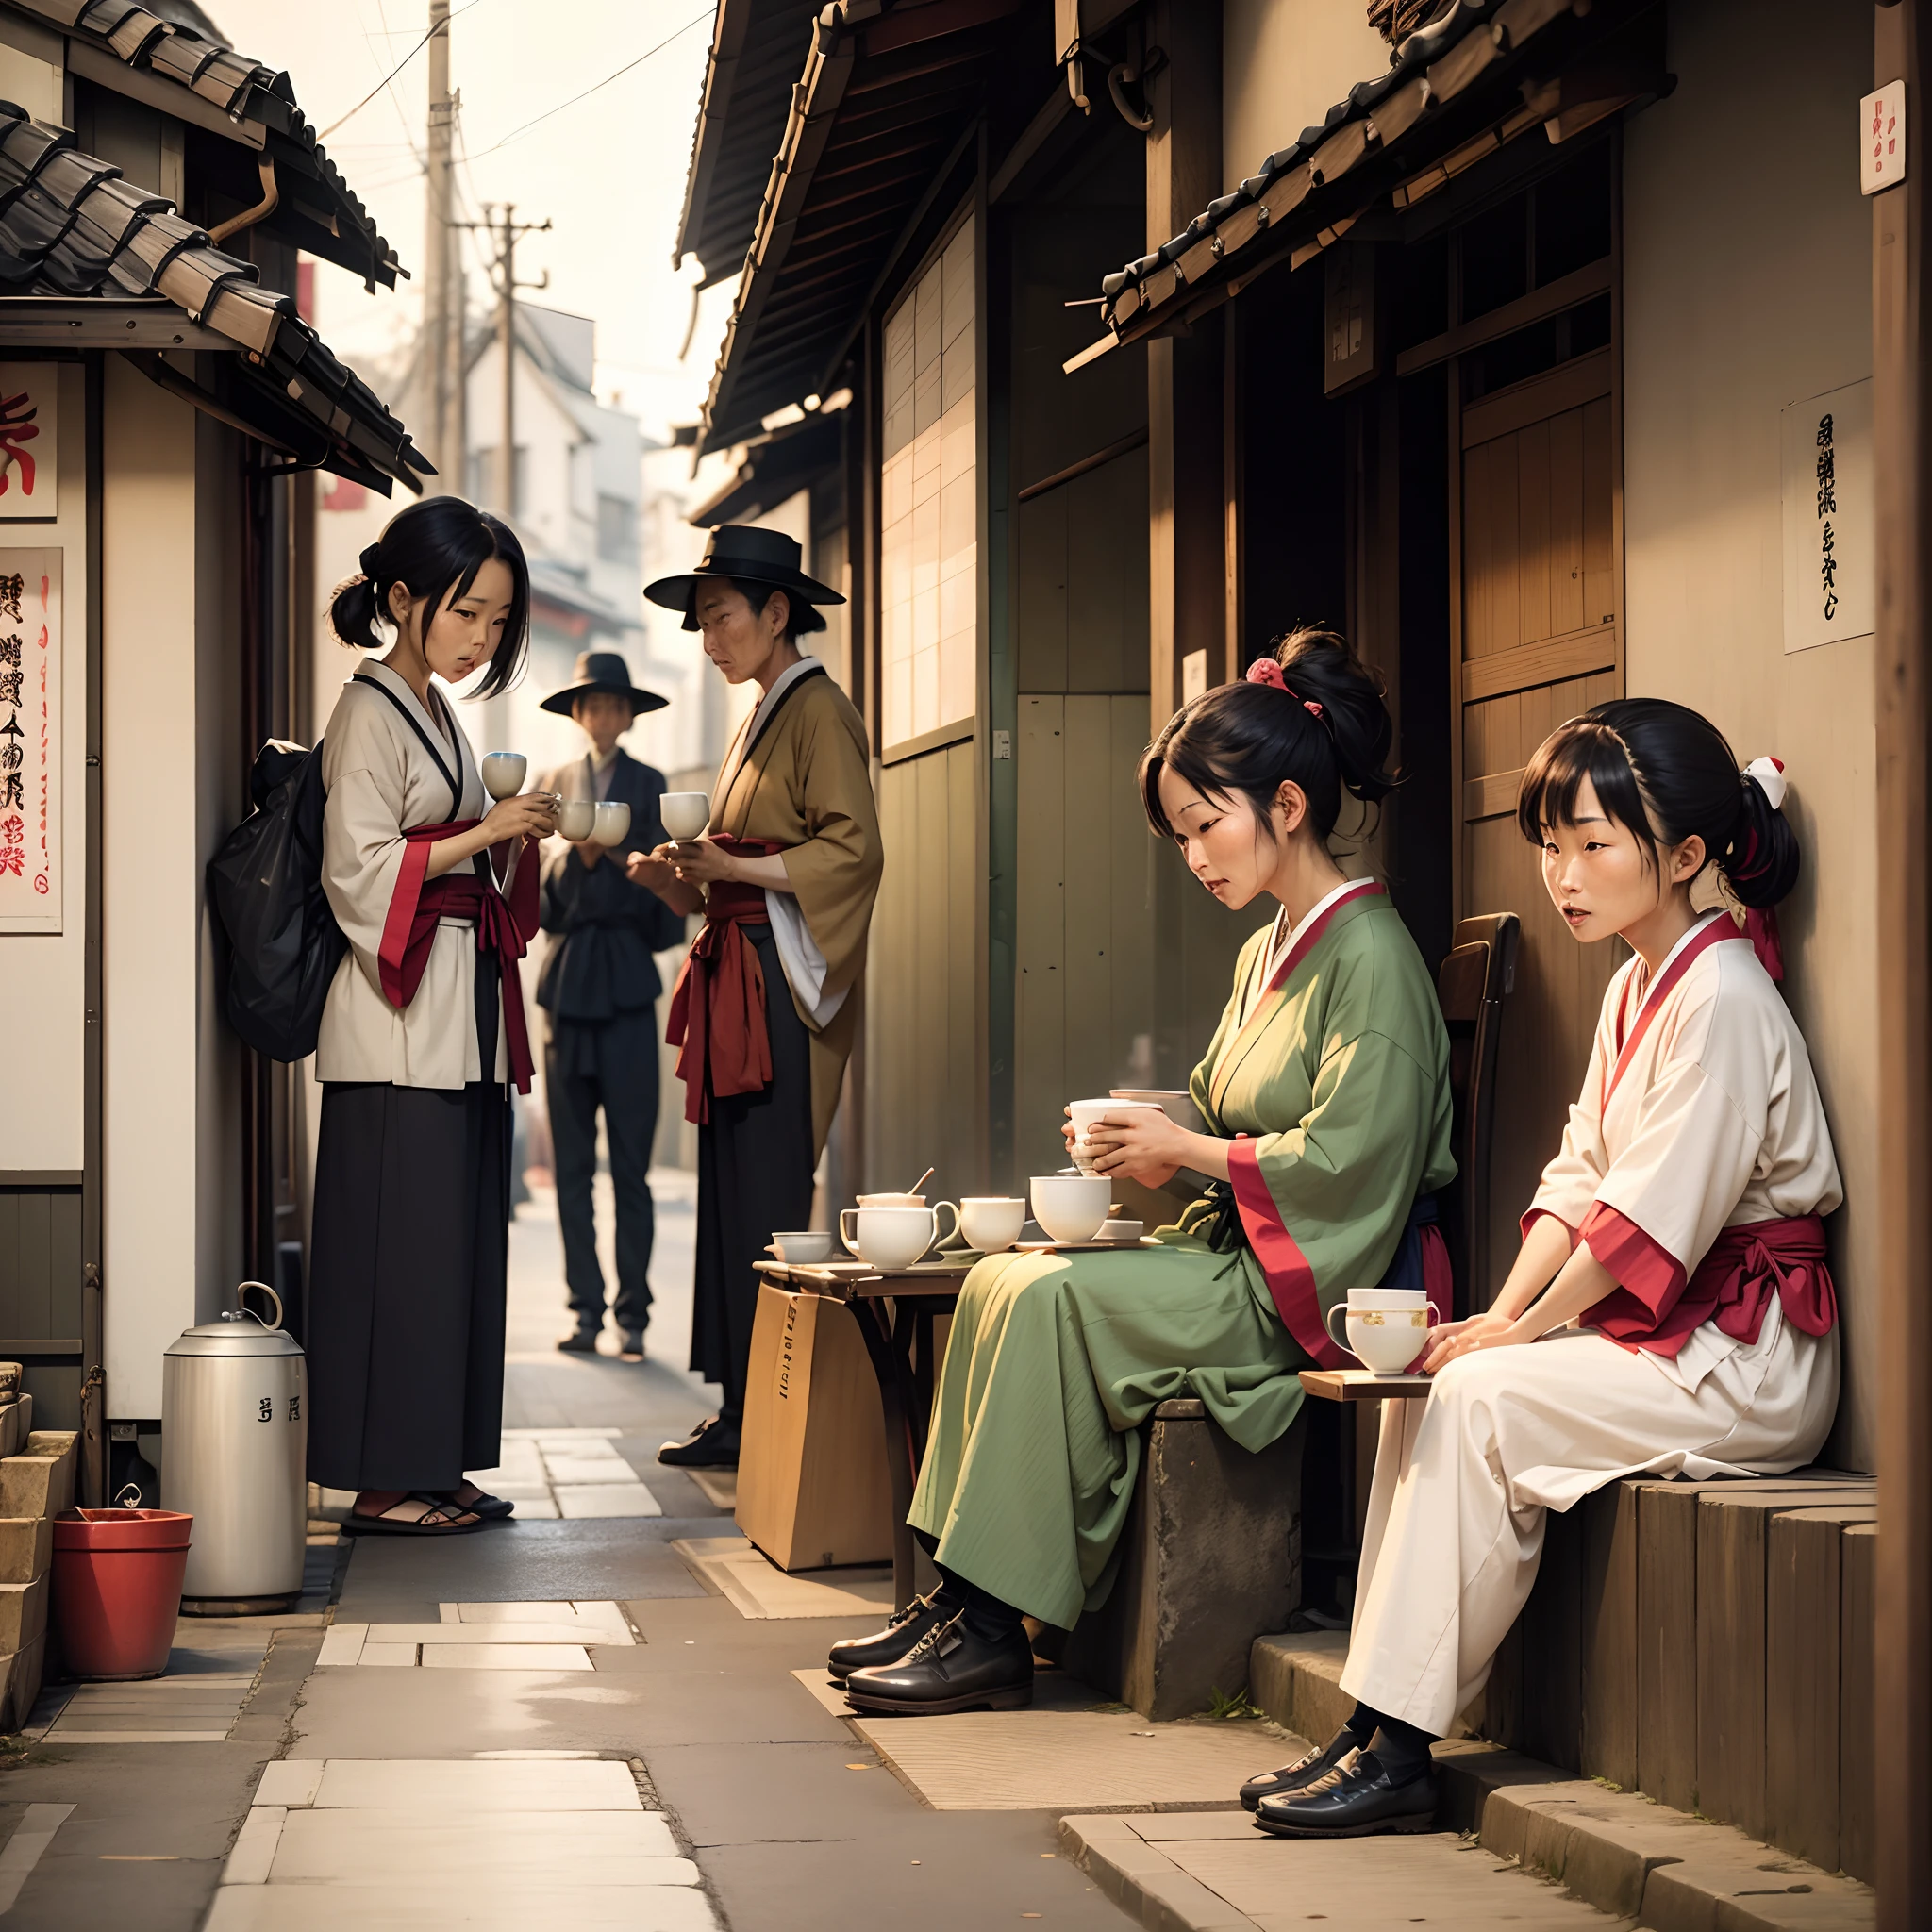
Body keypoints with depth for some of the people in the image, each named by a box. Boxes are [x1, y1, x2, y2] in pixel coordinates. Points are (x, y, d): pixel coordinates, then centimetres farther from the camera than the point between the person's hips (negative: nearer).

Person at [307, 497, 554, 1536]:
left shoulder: (435, 714, 19)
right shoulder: (369, 713, -8)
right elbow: (360, 872, -15)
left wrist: (515, 843, 7)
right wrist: (484, 833, -17)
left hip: (463, 1012, 9)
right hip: (398, 1023, -9)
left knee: (460, 1242, 9)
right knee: (402, 1244, -7)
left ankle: (433, 1467, 13)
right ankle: (385, 1478, -3)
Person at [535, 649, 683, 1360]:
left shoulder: (650, 786, 7)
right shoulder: (553, 786, 11)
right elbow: (538, 901, 6)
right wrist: (574, 856, -12)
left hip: (628, 984, -2)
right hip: (567, 982, 2)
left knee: (631, 1163, -4)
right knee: (572, 1164, 2)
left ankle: (633, 1315, -1)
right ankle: (586, 1310, 7)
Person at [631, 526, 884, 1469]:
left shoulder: (818, 713, -7)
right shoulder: (759, 721, 21)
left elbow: (853, 853, -17)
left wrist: (732, 867, -20)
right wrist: (678, 876, 5)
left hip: (787, 988, -9)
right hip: (737, 986, 9)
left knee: (765, 1203, -10)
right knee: (729, 1196, 6)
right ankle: (740, 1414, 9)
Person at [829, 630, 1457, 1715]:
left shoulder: (1370, 955, -13)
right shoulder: (1269, 953, 17)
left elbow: (1346, 1159, -20)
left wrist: (1185, 1149, -11)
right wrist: (1152, 1152, 0)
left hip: (1317, 1285, -9)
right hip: (1240, 1255, 9)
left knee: (1053, 1296, -22)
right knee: (1000, 1282, -7)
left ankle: (996, 1630, -18)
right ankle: (960, 1598, -10)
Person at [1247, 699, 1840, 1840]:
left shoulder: (1722, 1000, -16)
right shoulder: (1633, 993, 15)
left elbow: (1654, 1220, -20)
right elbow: (1580, 1180, 11)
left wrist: (1520, 1327, -13)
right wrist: (1501, 1314, -3)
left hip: (1744, 1360, -9)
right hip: (1660, 1336, 9)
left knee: (1481, 1399, -21)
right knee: (1432, 1384, -5)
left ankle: (1399, 1749, -16)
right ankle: (1380, 1728, -9)